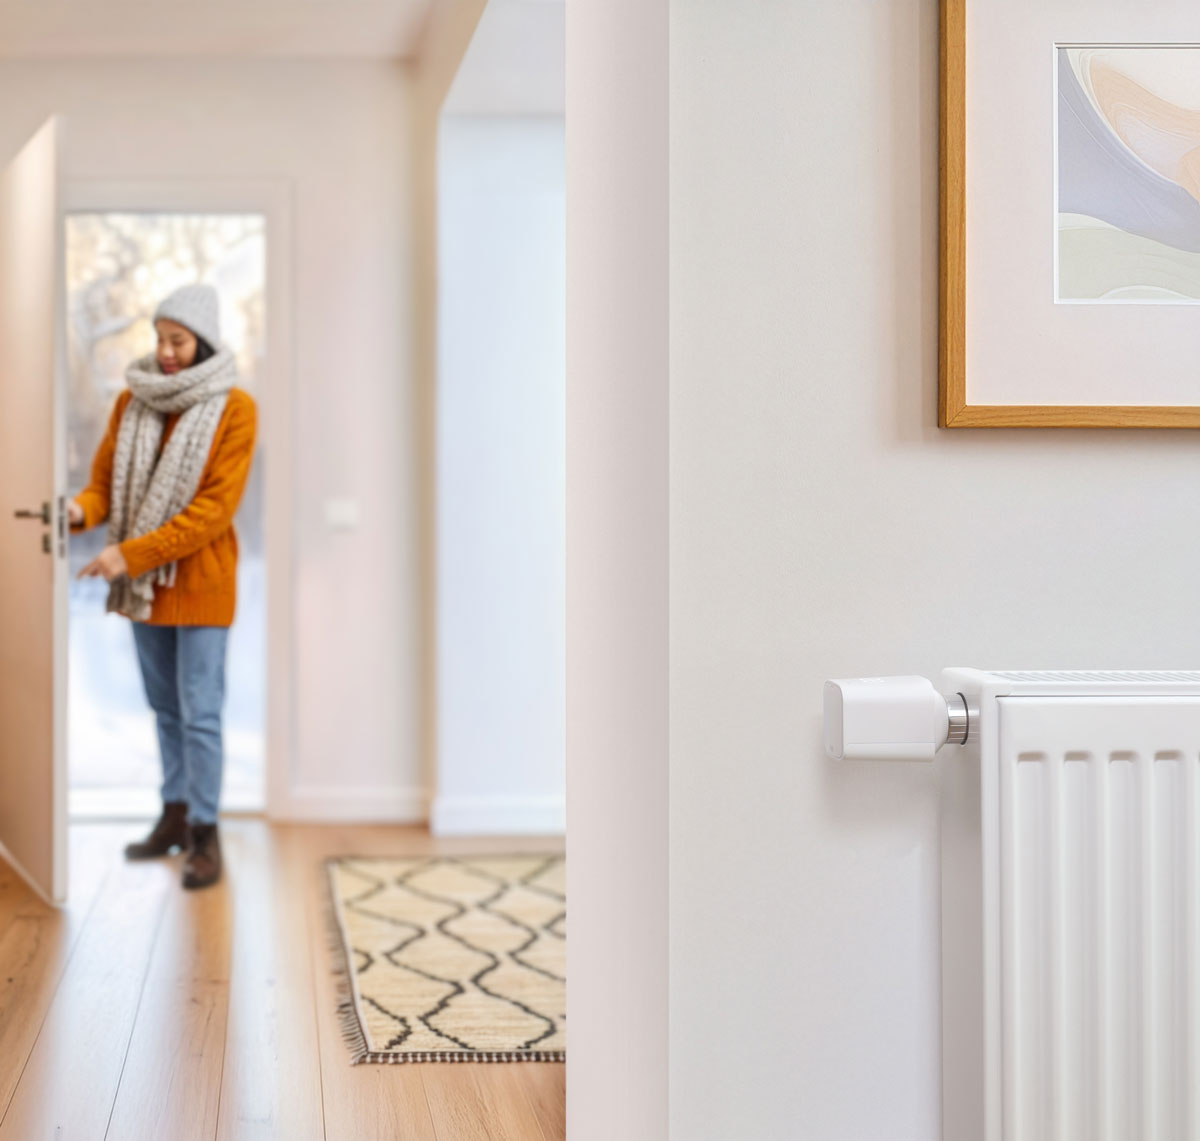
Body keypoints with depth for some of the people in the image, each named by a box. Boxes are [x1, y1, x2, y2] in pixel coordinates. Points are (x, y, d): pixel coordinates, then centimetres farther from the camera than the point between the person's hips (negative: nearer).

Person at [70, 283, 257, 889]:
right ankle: (175, 815, 26)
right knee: (164, 707, 14)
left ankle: (204, 833, 7)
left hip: (200, 582, -5)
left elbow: (215, 508, -16)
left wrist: (131, 553, -22)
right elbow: (107, 479, 5)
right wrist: (81, 510, -19)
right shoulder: (133, 400, 5)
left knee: (200, 714, -3)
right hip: (144, 584, 5)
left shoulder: (234, 408, -11)